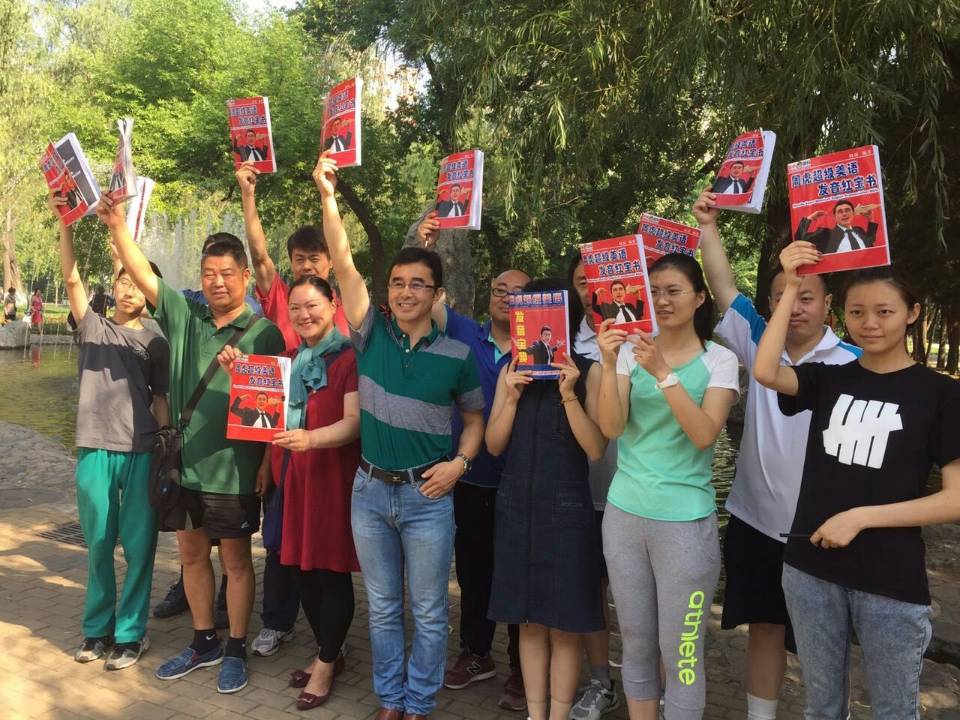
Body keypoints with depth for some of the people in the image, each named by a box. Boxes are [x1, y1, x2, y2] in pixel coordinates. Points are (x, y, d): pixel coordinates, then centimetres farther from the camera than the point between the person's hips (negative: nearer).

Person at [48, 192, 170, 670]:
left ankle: (130, 633, 15)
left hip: (142, 453, 0)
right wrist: (64, 223, -14)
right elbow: (71, 278, -4)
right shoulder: (93, 328, 9)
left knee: (139, 547, 2)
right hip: (94, 450, 1)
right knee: (98, 546, 9)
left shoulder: (155, 343, 9)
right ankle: (96, 628, 24)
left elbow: (161, 399, 7)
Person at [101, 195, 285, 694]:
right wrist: (116, 224, -12)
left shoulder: (264, 333, -7)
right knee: (191, 554, 16)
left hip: (235, 469, -5)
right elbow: (142, 275, -1)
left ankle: (236, 650, 24)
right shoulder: (184, 317, 5)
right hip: (185, 464, 5)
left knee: (235, 559, 8)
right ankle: (204, 643, 34)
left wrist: (268, 459, -11)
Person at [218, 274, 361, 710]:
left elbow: (354, 422, -19)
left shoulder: (349, 357, -10)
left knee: (331, 571, 3)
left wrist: (311, 438, -34)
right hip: (292, 476, 7)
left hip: (331, 477, -7)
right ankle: (327, 653, 32)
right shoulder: (289, 359, 14)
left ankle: (326, 665, 19)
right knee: (301, 568, 14)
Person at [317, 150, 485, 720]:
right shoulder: (372, 336, -2)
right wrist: (329, 197, -15)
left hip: (427, 495, -2)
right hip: (370, 489, 2)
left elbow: (476, 418, 6)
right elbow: (343, 264, -9)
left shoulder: (457, 355, -5)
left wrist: (459, 463, -11)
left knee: (428, 611, 9)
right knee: (382, 607, 16)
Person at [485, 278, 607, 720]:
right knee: (530, 621, 13)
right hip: (515, 506, 4)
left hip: (566, 510, -3)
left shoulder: (588, 372, -6)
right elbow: (493, 445, 2)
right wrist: (511, 398, -12)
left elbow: (596, 450, -12)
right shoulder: (511, 371, 5)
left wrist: (569, 396, -21)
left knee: (563, 625, 6)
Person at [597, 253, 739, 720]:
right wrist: (608, 364, -22)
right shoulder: (631, 350, 2)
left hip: (685, 520, -3)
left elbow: (705, 434, -17)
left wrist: (664, 373, -26)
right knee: (636, 645, 15)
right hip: (624, 513, 3)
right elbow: (610, 428, -9)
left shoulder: (720, 360, -4)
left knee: (681, 652, 6)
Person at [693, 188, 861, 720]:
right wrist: (708, 226, -6)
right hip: (755, 520, 4)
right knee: (764, 627, 17)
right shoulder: (759, 345, 0)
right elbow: (724, 289, -3)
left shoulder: (853, 364, -10)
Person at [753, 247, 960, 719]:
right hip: (811, 568, 3)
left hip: (892, 581, -2)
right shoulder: (828, 380, 4)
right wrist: (791, 288, -16)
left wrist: (861, 517, -16)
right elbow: (764, 372, -17)